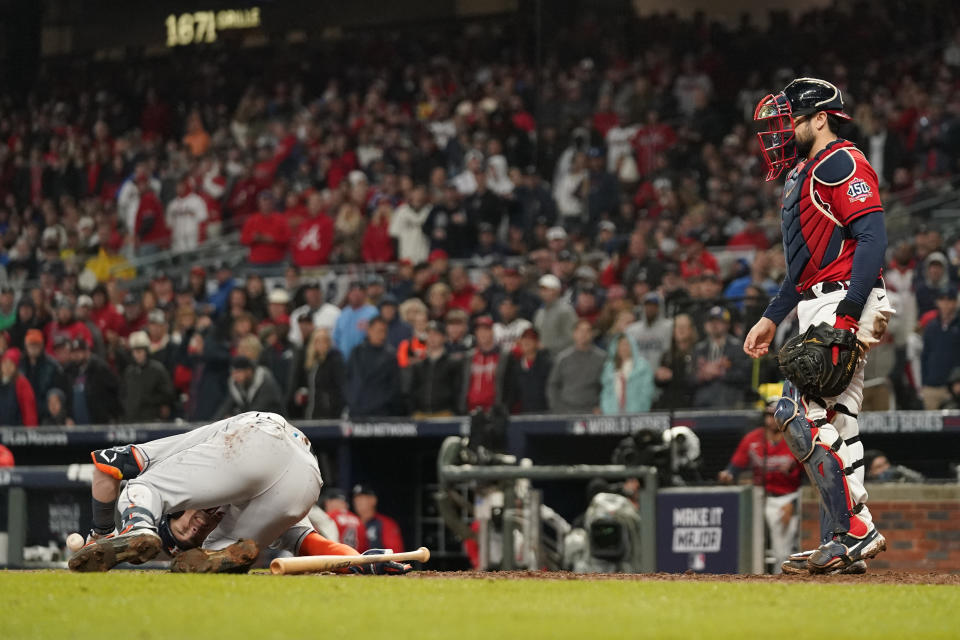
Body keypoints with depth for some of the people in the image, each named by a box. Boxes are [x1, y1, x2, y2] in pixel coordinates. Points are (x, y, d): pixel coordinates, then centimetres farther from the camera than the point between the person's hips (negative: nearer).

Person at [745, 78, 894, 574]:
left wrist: (847, 314, -27)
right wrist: (772, 318, 27)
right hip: (822, 313, 10)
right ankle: (844, 547, 8)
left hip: (845, 305, -10)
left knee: (800, 413, -17)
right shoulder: (805, 175, 24)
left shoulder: (841, 163, -8)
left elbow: (872, 240, -19)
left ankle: (854, 530, -18)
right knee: (835, 422, 7)